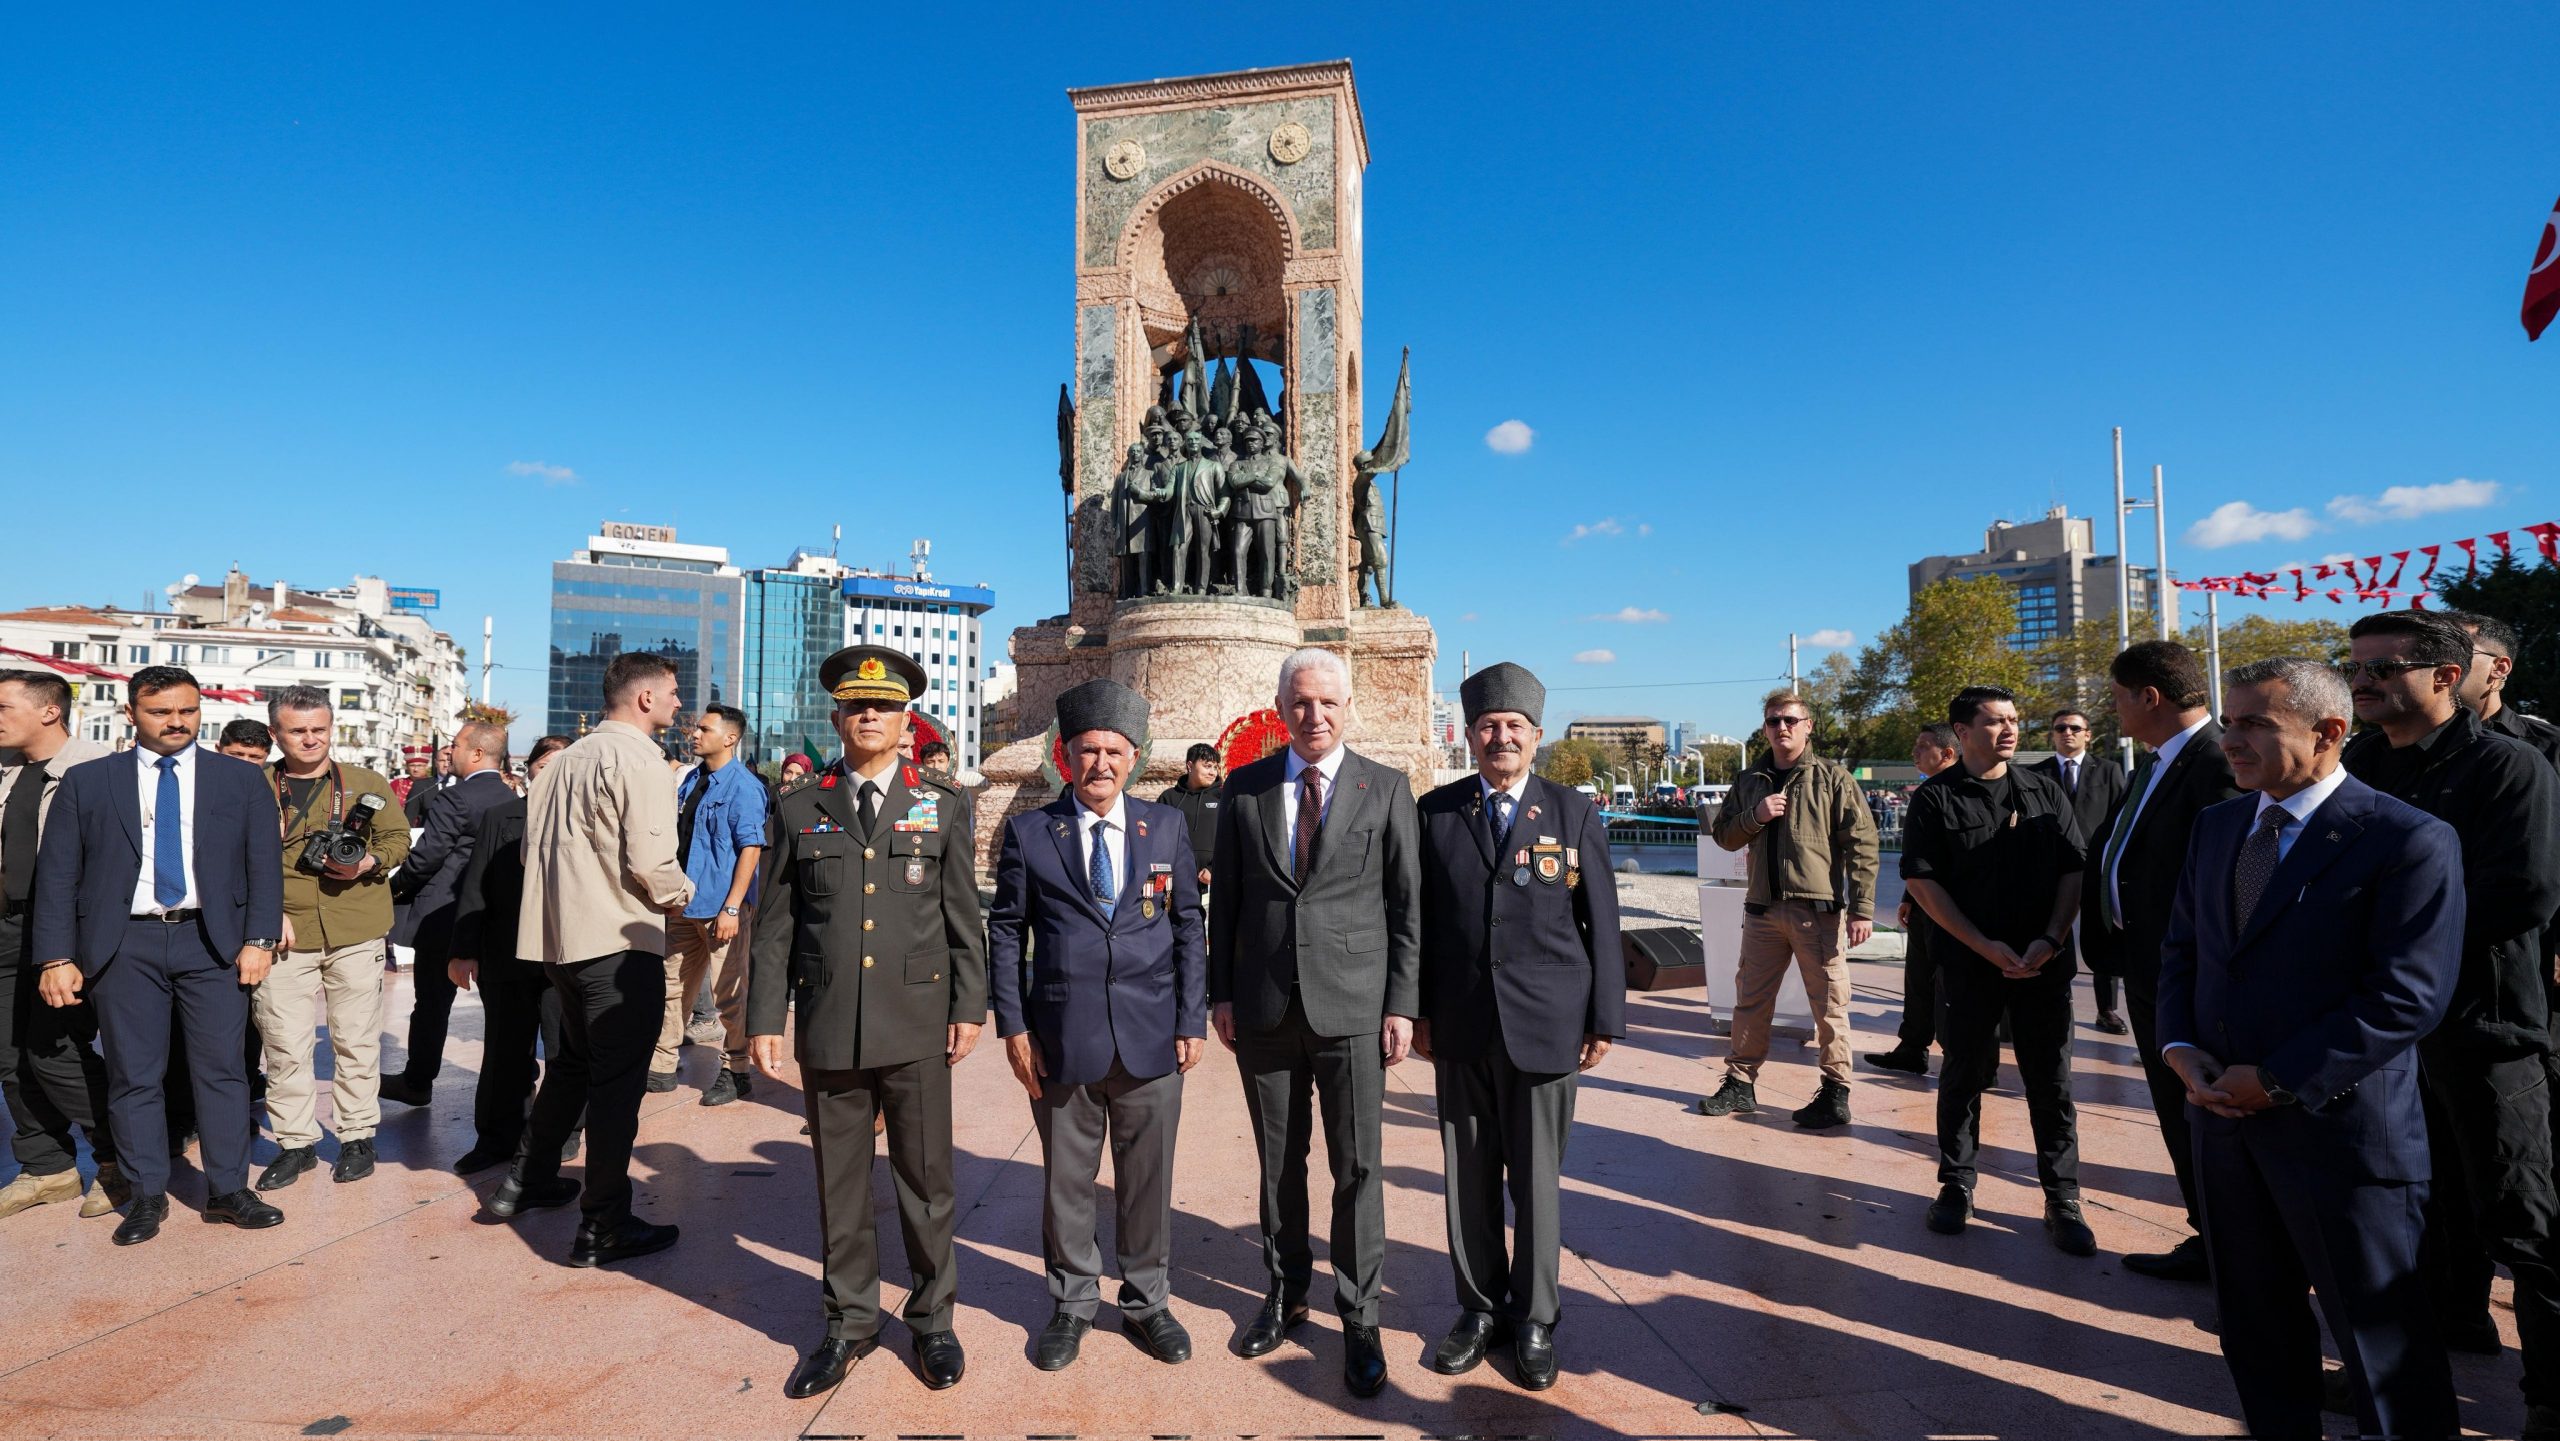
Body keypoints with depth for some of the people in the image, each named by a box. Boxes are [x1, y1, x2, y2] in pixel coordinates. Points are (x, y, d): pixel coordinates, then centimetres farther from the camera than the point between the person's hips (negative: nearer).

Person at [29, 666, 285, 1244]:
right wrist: (57, 958, -3)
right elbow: (57, 874, 4)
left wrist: (259, 940, -5)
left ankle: (227, 1190, 12)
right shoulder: (85, 782, 6)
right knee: (133, 1076, 7)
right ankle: (147, 1195, 19)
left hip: (212, 941, 0)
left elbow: (265, 864, 3)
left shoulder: (242, 779, 6)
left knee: (222, 1069, 2)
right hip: (125, 946, 1)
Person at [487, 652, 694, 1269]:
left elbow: (532, 848, 16)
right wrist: (681, 893, -3)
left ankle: (526, 1180, 39)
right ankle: (602, 1228, 7)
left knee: (572, 1062, 26)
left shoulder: (564, 760, 12)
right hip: (621, 942, -9)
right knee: (618, 1080, -1)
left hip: (560, 933, 9)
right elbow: (651, 864, -22)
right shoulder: (639, 762, -16)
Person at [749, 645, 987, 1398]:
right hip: (828, 1027, 1)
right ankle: (850, 1322, 31)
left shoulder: (943, 805, 3)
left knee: (926, 1180, 9)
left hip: (916, 1026, -1)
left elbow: (964, 915, 2)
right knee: (839, 1183, 13)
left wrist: (969, 1008, -1)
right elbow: (776, 926, 5)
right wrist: (765, 1018, 1)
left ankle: (932, 1319, 28)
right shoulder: (800, 809, 5)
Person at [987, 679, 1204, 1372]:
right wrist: (1013, 1026, -3)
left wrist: (1193, 1021, 0)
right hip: (1062, 1039, 0)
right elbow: (1006, 932, 3)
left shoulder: (1168, 826, 3)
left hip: (1152, 1038, 1)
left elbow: (1189, 926, 4)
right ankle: (1071, 1302, 35)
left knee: (1148, 1178, 13)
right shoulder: (1028, 832, 0)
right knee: (1066, 1180, 14)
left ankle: (1147, 1300, 34)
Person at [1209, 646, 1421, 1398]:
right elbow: (1226, 899, 7)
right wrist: (1220, 993, 5)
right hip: (1263, 1007, 2)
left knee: (1356, 1168, 6)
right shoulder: (1244, 788, 4)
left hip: (1352, 1006, -2)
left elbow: (1407, 906, -1)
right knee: (1279, 1162, 15)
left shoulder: (1386, 789, -1)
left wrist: (1402, 1005, -4)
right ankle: (1286, 1290, 35)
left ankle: (1359, 1318, 23)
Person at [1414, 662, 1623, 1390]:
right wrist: (1416, 1010, 3)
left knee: (1536, 1177, 9)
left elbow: (1601, 923, 1)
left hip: (1544, 1026, -1)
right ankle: (1480, 1307, 30)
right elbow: (1419, 918, 4)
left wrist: (1605, 1018, -1)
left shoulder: (1575, 813, 1)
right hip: (1459, 1028, 2)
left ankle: (1535, 1318, 28)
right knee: (1468, 1175, 12)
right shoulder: (1434, 811, 3)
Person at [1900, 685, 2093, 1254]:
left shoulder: (2046, 792, 6)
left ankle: (2062, 1201, 18)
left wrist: (2050, 940, -9)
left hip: (2043, 961, 2)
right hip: (1967, 963, -2)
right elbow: (1921, 880, -7)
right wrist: (1985, 946, -12)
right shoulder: (1935, 798, -3)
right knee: (1963, 1074, 8)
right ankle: (1955, 1186, 21)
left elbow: (2074, 869, 5)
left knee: (2052, 1082, 6)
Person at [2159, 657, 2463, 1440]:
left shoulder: (2409, 840, -13)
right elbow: (2181, 949, 11)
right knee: (2253, 1311, 19)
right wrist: (2180, 1048, -4)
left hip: (2338, 1125, -6)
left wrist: (2274, 1081, -18)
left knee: (2375, 1320, 11)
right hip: (2224, 1111, 6)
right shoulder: (2217, 824, 7)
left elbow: (2407, 998, -18)